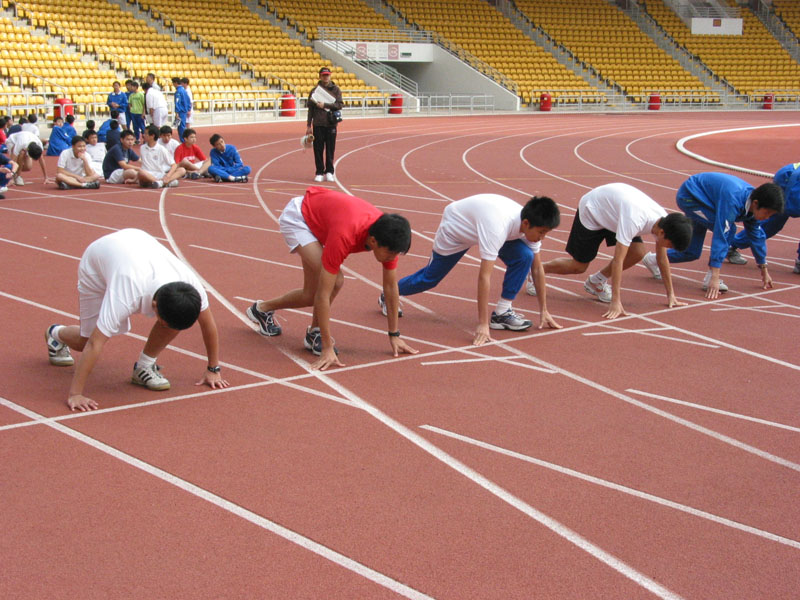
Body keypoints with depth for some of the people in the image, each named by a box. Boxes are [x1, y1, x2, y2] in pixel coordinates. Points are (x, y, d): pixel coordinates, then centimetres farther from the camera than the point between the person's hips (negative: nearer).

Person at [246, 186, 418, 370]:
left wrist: (394, 335, -5)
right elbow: (324, 295, -41)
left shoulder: (388, 238, -26)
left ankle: (262, 309, 31)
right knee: (334, 281, -27)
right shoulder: (344, 237, -45)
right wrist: (327, 349, -39)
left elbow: (391, 286, -10)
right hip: (296, 215, -7)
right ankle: (315, 334, -6)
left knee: (311, 295, 7)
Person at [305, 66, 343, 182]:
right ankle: (319, 173, 6)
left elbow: (340, 105, -4)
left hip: (331, 124, 0)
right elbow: (310, 108, 7)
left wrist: (325, 105, -13)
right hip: (318, 124, 0)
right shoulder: (315, 90, 7)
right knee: (318, 149, 0)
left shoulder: (335, 89, 6)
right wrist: (308, 126, 3)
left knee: (330, 149, 0)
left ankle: (329, 172, 7)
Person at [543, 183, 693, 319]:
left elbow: (662, 259, -5)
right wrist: (616, 302, -44)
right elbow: (618, 260, -43)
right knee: (579, 266, -1)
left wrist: (671, 295, -3)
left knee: (638, 252, -12)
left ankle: (596, 282, 8)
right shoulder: (634, 219, -43)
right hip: (591, 210, -6)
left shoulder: (663, 220, -20)